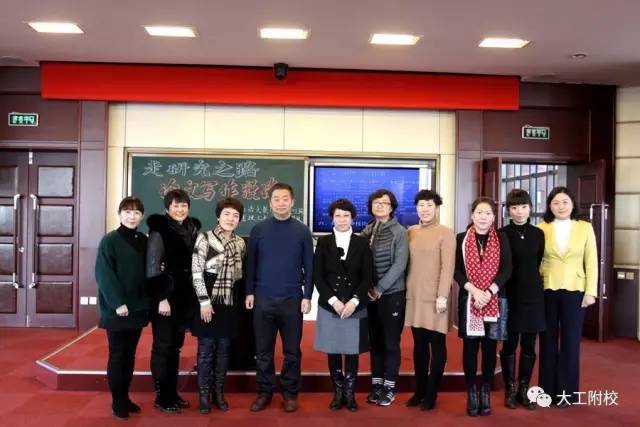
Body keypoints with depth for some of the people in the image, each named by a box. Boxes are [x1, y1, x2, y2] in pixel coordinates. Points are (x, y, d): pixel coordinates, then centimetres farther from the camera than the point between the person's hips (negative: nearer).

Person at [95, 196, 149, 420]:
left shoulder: (143, 240, 7)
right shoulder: (109, 240, -7)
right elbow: (104, 275, -12)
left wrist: (145, 301, 3)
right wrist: (117, 303, -18)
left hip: (138, 308, 5)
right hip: (116, 309, -5)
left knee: (130, 355, 12)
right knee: (117, 355, 2)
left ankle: (125, 397, 23)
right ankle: (117, 401, 13)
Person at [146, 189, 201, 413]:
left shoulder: (192, 230, 9)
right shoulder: (159, 231, -8)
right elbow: (152, 267, -12)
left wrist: (193, 297, 8)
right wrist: (161, 298, -16)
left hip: (184, 298, 6)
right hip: (164, 297, -6)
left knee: (176, 346, 12)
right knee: (163, 346, 2)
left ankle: (172, 393, 22)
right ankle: (162, 396, 12)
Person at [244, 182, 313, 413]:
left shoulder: (302, 231, 1)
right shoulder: (258, 230, 2)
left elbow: (309, 266, 1)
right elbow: (250, 263, 5)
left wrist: (307, 296, -3)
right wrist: (249, 292, 0)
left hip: (293, 300, 0)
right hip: (263, 299, 1)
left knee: (292, 350, 8)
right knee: (263, 350, 8)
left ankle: (290, 392, 20)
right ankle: (264, 391, 21)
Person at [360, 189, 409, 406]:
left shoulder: (399, 232, -5)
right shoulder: (366, 231, 6)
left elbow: (400, 265, -11)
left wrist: (379, 289, -14)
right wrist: (367, 288, -6)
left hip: (392, 294, -4)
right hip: (369, 295, 4)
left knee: (391, 342, 3)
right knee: (375, 341, 10)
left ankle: (389, 387, 14)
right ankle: (376, 384, 20)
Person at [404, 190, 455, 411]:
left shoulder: (445, 233, -5)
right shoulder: (410, 232, 9)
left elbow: (448, 267, -11)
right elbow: (405, 263, 11)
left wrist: (442, 295, -16)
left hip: (435, 298, -4)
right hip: (414, 297, 5)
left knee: (436, 345, 4)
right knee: (419, 345, 12)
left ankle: (431, 393, 13)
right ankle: (419, 390, 22)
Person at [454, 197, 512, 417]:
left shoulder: (501, 238, 4)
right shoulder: (461, 239, 3)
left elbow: (507, 269, -3)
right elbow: (456, 270, -1)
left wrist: (489, 292, -14)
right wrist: (473, 290, -15)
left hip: (495, 299, 0)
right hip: (469, 299, 0)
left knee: (490, 347, 5)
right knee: (470, 346, 2)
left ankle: (486, 392, 16)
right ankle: (471, 392, 12)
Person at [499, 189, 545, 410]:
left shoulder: (538, 234, 4)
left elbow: (537, 263, 14)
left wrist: (530, 280, 11)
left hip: (533, 294, 3)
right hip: (510, 295, -3)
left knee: (529, 345, 7)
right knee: (510, 344, 5)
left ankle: (524, 390, 20)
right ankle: (510, 390, 17)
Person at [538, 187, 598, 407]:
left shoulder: (585, 228, 3)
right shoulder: (541, 229, 1)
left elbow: (591, 262, 3)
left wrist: (591, 291, -3)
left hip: (574, 290, 0)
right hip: (547, 290, 0)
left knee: (570, 341, 5)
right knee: (548, 340, 7)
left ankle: (566, 391, 17)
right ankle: (547, 390, 18)